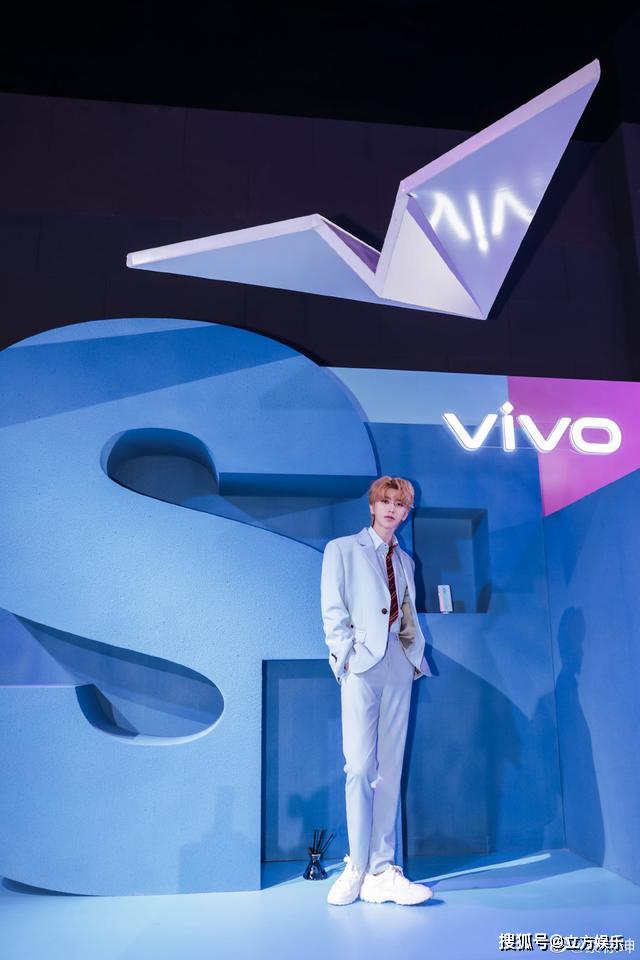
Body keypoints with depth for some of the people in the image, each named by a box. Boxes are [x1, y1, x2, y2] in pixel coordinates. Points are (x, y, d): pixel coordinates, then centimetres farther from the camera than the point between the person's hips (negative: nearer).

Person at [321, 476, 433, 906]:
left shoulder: (405, 561, 19)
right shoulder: (342, 549, 5)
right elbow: (333, 612, -1)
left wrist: (415, 656, 8)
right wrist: (347, 656, -9)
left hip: (398, 667, 5)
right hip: (361, 665, -4)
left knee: (390, 770, 4)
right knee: (360, 768, -6)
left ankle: (381, 871, 10)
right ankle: (358, 868, 7)